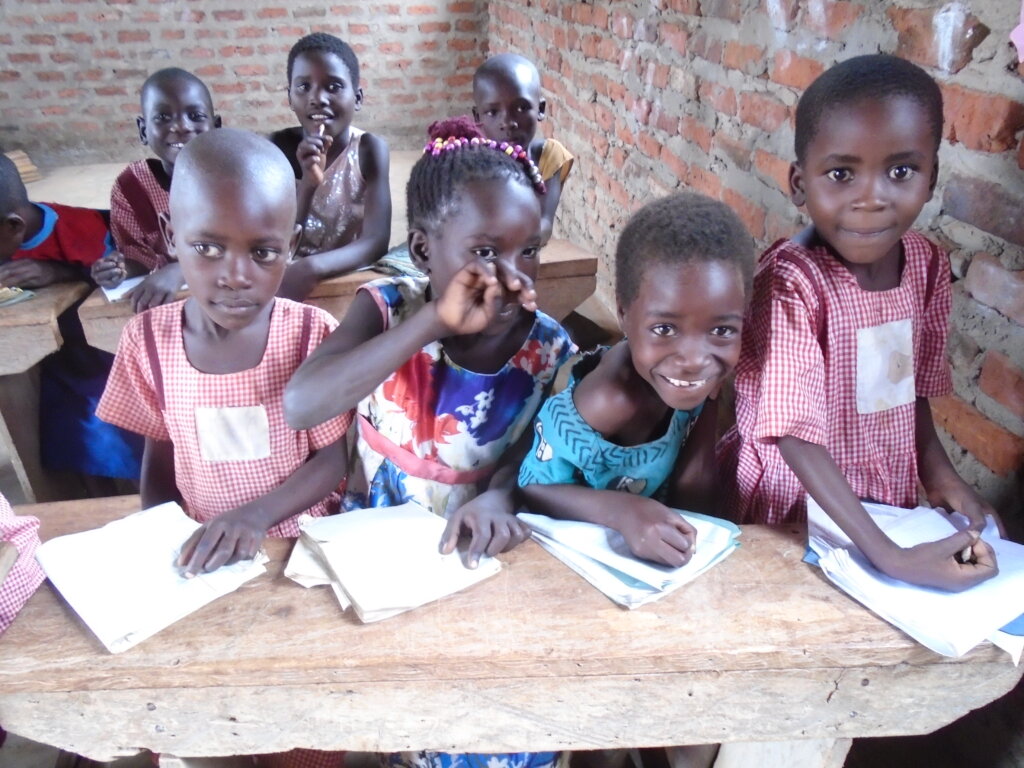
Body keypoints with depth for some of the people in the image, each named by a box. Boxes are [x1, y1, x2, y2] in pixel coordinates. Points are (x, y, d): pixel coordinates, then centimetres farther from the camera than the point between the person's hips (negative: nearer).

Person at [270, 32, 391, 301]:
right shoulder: (279, 146, -6)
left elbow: (376, 242, -20)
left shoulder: (369, 148, -10)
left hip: (353, 276, -1)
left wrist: (310, 268, -35)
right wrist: (308, 184, -24)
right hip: (290, 273, 1)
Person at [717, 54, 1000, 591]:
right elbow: (797, 435, -28)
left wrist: (937, 472, -5)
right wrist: (891, 557, -30)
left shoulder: (925, 265, -7)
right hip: (793, 513, -6)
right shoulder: (792, 283, -26)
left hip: (889, 502, 6)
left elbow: (911, 385, 8)